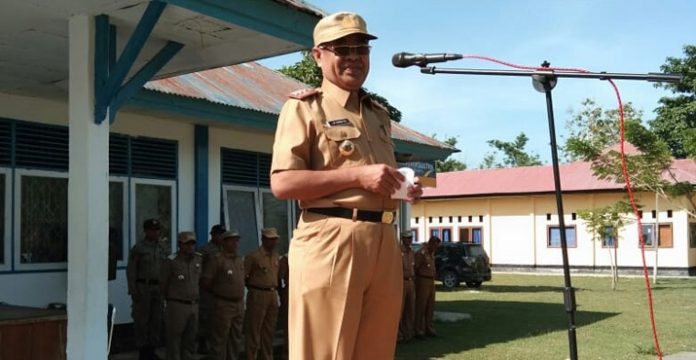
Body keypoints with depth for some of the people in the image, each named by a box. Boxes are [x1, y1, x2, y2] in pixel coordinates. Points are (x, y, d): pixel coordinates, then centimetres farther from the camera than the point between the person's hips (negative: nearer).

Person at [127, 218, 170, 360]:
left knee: (157, 319, 6)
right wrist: (133, 291, -9)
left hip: (159, 287, 4)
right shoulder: (138, 247, -3)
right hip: (143, 287, -4)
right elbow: (131, 270, -4)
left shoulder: (164, 246, 7)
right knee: (141, 320, 1)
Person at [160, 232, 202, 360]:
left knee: (190, 340, 12)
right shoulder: (171, 261, -11)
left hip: (194, 305, 5)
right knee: (174, 341, 2)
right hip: (177, 306, -5)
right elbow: (163, 283, -1)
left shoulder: (199, 259, 2)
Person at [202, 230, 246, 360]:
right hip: (223, 304, -7)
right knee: (220, 339, -1)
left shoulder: (240, 260, 12)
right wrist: (218, 292, 2)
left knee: (236, 339, 14)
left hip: (239, 304, 7)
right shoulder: (217, 260, -9)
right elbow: (205, 282, -10)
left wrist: (239, 296, 12)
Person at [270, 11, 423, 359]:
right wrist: (357, 175, -15)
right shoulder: (304, 106, 1)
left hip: (384, 242, 7)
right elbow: (282, 183, -10)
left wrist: (403, 188, 10)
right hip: (331, 241, -7)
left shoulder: (379, 114, 23)